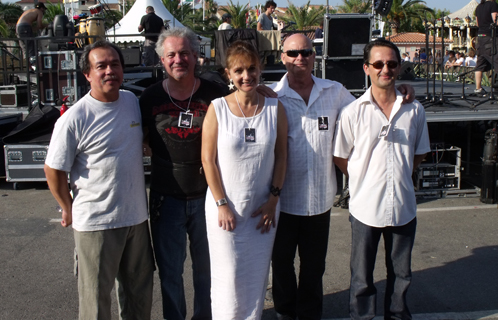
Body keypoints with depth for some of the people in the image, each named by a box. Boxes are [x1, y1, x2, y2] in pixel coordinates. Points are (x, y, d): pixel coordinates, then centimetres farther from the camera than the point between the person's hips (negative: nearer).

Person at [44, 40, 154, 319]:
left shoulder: (132, 101, 2)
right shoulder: (74, 119, -16)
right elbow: (54, 170, -9)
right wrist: (69, 210, -1)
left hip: (137, 215, 6)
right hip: (96, 222, -5)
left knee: (140, 291, 20)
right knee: (97, 297, 9)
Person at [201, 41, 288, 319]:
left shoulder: (275, 108, -1)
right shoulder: (218, 108, -7)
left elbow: (281, 156, 3)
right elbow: (208, 159, -6)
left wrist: (273, 198, -3)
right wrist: (222, 204, -9)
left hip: (264, 207, 2)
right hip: (225, 207, -2)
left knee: (257, 275, 12)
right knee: (228, 277, 5)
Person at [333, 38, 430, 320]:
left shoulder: (414, 110, -1)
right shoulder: (354, 112, -7)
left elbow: (419, 154, 12)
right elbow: (340, 157, 1)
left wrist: (400, 176, 3)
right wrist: (367, 179, -1)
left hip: (404, 206, 3)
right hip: (366, 207, -2)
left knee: (401, 274, 18)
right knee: (362, 278, 10)